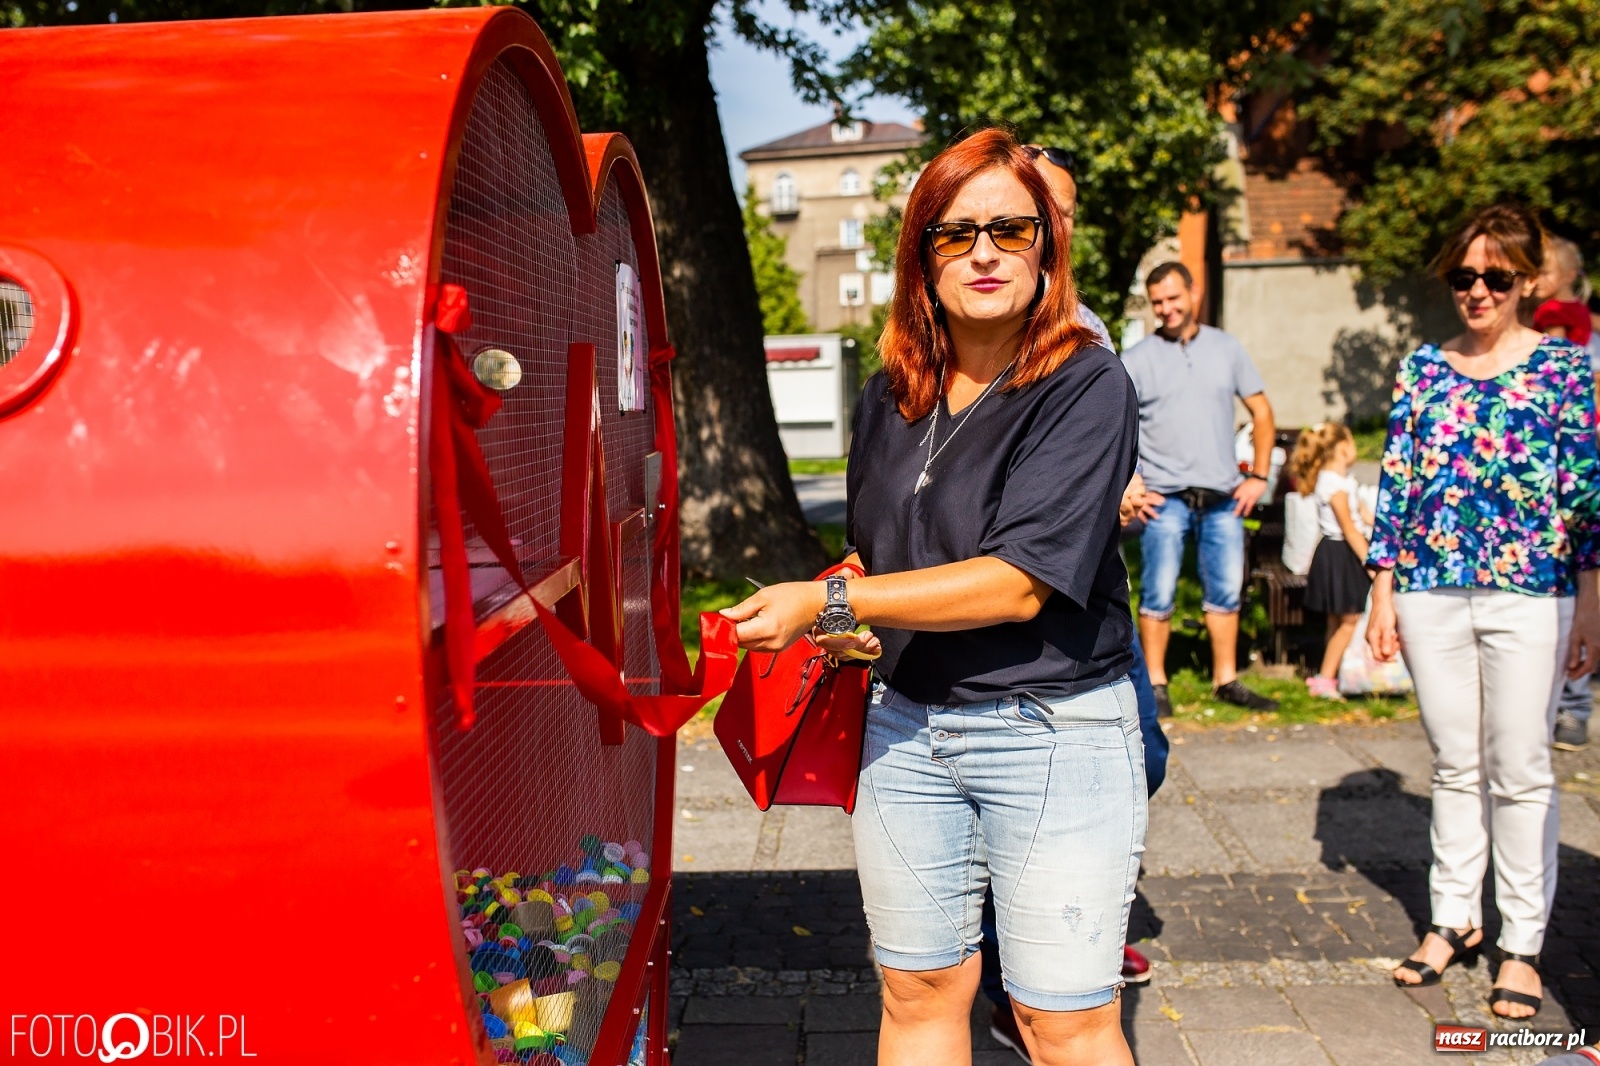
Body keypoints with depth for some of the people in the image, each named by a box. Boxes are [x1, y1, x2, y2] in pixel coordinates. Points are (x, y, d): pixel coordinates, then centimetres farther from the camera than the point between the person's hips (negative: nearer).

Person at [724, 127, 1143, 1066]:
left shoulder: (1086, 384, -12)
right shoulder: (892, 396, 7)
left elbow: (1018, 583, -21)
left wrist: (827, 602, -19)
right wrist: (848, 633, 1)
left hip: (1053, 732, -5)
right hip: (907, 723, 6)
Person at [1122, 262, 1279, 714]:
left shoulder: (1226, 348, 9)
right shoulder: (1138, 358, 0)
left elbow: (1261, 411, 13)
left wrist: (1258, 476, 4)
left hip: (1224, 497, 3)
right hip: (1166, 498, -3)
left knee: (1226, 590, 8)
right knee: (1159, 593, -2)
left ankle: (1227, 680, 19)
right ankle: (1155, 682, 9)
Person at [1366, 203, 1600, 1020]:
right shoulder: (1423, 369, 9)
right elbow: (1395, 482, 9)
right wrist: (1381, 593, 5)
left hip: (1528, 595, -2)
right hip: (1431, 594, 3)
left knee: (1520, 771, 3)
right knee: (1454, 766, 12)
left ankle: (1522, 943, 16)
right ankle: (1454, 917, 25)